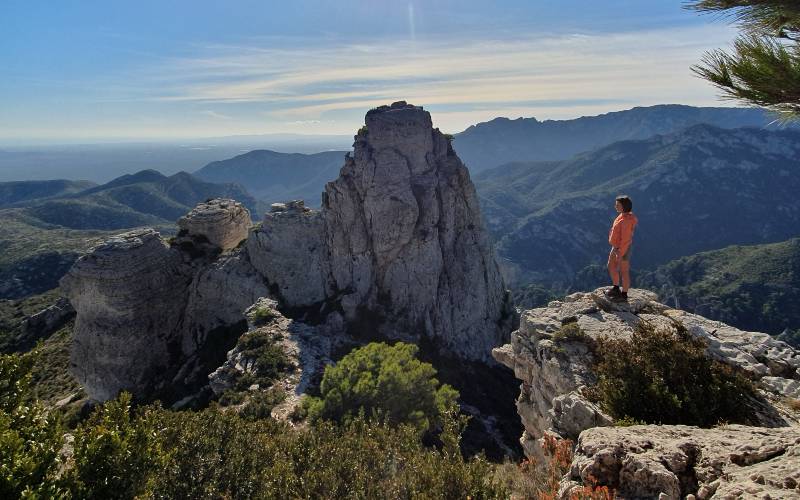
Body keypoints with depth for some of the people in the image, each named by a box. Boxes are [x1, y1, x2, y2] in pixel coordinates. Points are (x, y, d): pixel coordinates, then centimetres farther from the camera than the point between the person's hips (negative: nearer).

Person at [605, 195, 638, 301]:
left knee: (624, 272, 5)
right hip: (616, 247, 10)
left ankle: (624, 295, 20)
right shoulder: (623, 216, 2)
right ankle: (616, 289, 38)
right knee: (611, 267, 21)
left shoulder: (626, 220, -28)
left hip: (623, 249, -10)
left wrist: (620, 254, -21)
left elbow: (625, 239, -26)